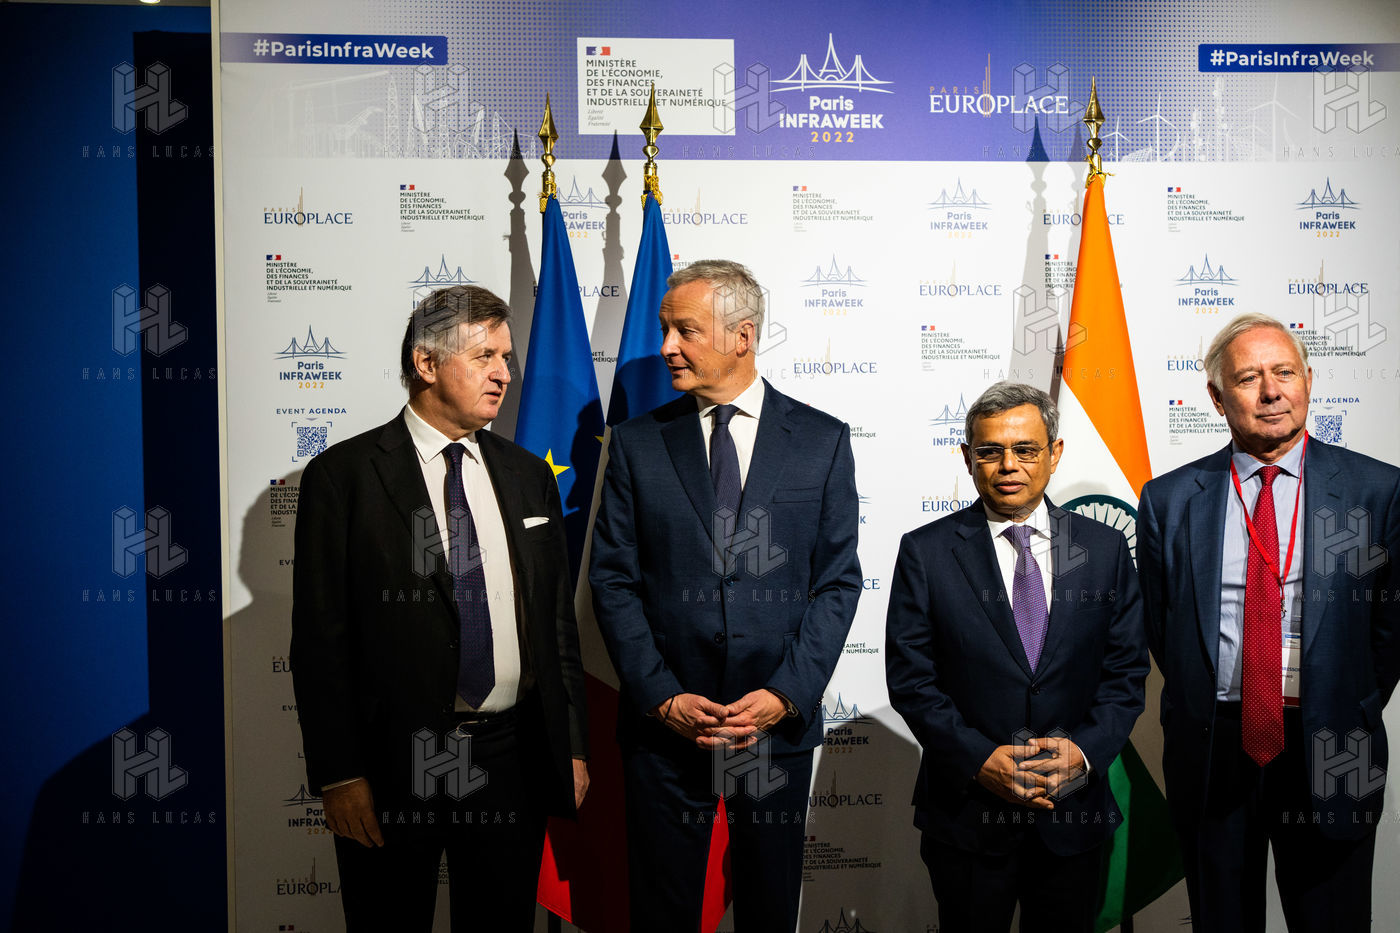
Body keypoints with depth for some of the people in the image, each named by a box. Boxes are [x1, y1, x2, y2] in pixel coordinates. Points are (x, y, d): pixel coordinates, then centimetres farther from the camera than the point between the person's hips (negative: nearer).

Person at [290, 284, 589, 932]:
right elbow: (320, 637, -7)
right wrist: (338, 775, -11)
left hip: (514, 759, 4)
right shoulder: (343, 476, -6)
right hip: (392, 764, -4)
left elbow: (557, 619, 11)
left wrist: (573, 747, 9)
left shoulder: (528, 476, 9)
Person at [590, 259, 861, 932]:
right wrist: (662, 697, -9)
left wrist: (786, 693, -10)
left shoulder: (823, 440, 0)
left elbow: (837, 580, -1)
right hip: (662, 725, 0)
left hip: (779, 722, 0)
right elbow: (614, 581, 0)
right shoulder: (636, 443, 1)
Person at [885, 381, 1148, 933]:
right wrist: (978, 758, -16)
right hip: (967, 816, -2)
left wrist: (1086, 749, -12)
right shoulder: (926, 552, -4)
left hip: (1074, 814, 2)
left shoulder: (1105, 549, 3)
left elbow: (1126, 668, 4)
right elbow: (910, 676, -6)